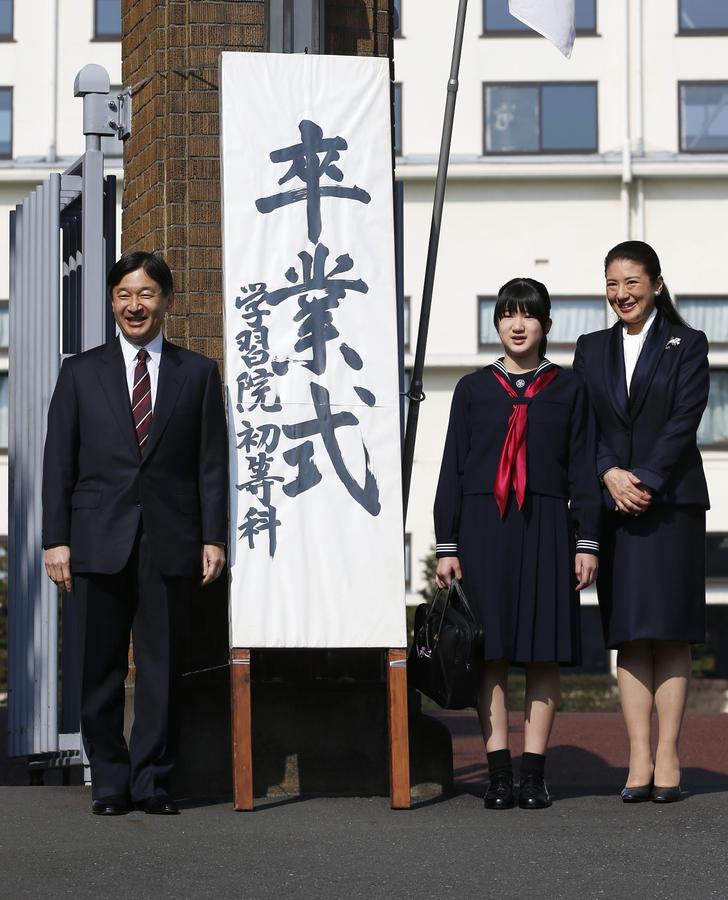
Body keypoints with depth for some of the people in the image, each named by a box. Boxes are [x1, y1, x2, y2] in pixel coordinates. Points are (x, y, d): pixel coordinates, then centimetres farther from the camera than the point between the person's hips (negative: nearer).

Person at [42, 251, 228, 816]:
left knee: (161, 665, 1)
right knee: (102, 668, 2)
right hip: (100, 541, 0)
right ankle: (110, 784, 10)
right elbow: (59, 462, 7)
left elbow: (212, 463, 7)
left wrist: (213, 537, -1)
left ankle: (152, 782, 7)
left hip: (169, 542, 0)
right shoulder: (81, 373, 11)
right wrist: (56, 539, -1)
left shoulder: (198, 373, 11)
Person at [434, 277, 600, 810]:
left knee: (545, 653, 0)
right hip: (484, 528, 0)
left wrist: (586, 542, -2)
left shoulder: (568, 390, 8)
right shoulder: (473, 389, 8)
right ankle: (499, 775, 0)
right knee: (490, 652, -3)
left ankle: (535, 774, 5)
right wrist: (447, 546, 1)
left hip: (545, 529, 0)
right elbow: (453, 471, 7)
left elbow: (583, 470, 6)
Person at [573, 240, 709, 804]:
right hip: (614, 504, 3)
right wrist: (612, 474, -10)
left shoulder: (687, 345, 4)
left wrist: (646, 481, -14)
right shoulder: (591, 350, 14)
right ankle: (640, 761, 1)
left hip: (672, 500, -3)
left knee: (670, 632, -4)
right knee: (629, 635, 1)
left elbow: (685, 420, -5)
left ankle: (668, 759, -3)